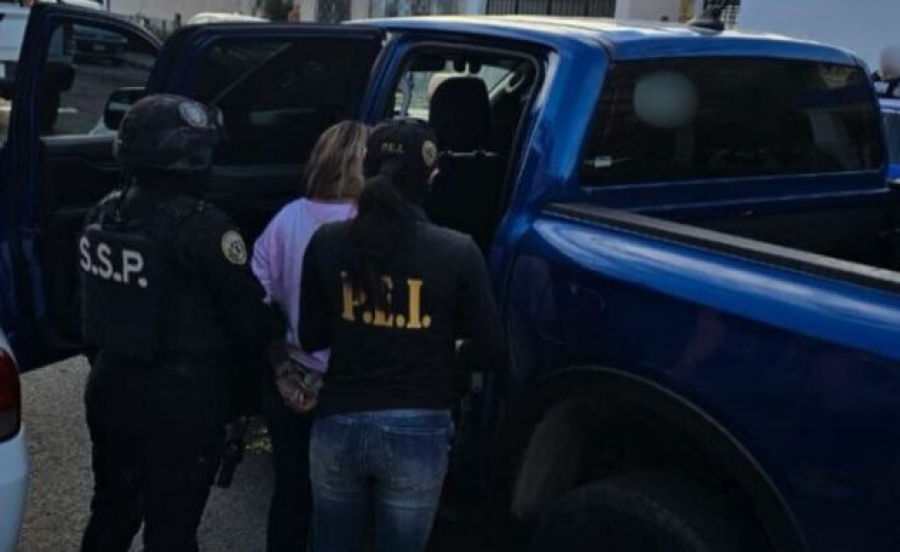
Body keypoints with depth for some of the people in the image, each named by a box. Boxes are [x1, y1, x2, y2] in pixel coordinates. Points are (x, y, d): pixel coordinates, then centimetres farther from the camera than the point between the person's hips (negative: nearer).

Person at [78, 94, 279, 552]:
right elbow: (248, 315, -17)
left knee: (111, 511, 24)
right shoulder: (201, 227, -22)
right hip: (180, 403, -7)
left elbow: (92, 302, 10)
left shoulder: (104, 213, 0)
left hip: (109, 389, 7)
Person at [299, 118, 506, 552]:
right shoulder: (457, 252, -13)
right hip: (416, 432, -2)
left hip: (338, 424, 3)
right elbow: (490, 350, -8)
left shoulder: (327, 242, -6)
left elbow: (311, 338, 4)